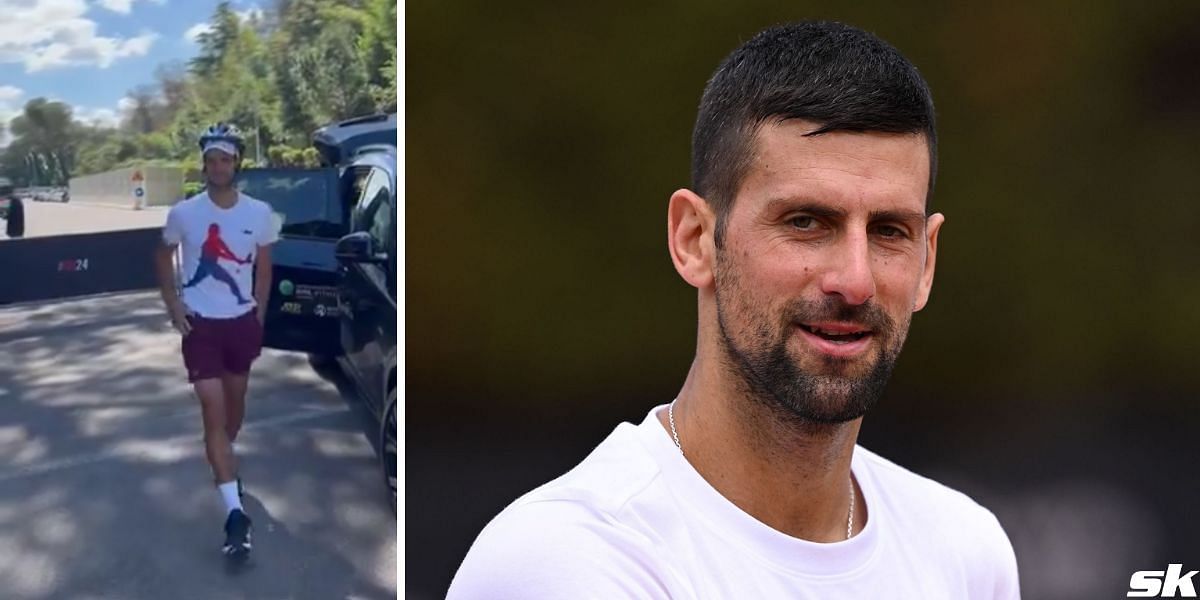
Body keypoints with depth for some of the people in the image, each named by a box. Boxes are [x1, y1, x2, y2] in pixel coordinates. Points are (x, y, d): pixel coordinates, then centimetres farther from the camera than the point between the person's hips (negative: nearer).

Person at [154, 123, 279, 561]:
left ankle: (224, 463, 48)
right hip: (201, 324, -2)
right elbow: (165, 257, 8)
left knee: (235, 400, 19)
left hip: (242, 321, 3)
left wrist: (259, 313, 5)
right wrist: (173, 303, -2)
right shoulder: (184, 214, -9)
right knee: (213, 411, -8)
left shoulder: (259, 213, -5)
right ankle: (235, 513, -10)